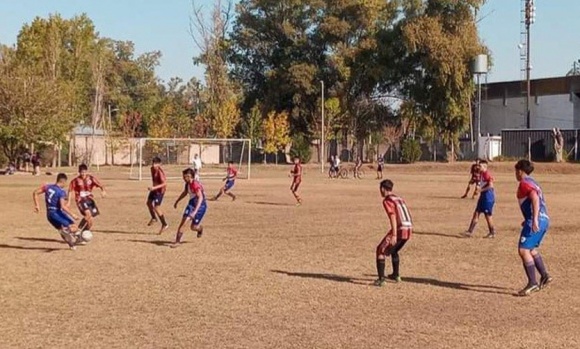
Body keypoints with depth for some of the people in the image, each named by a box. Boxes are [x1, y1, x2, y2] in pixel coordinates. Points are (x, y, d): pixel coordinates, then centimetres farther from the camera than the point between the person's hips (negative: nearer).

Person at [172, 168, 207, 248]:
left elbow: (200, 198, -38)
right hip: (191, 204, 7)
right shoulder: (187, 184, 0)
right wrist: (177, 201, 30)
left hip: (200, 206, -6)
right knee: (184, 220, -13)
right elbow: (184, 193, 22)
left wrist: (195, 211, -48)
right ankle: (178, 241, -8)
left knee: (193, 227, -1)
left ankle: (200, 228, 38)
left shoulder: (196, 185, -27)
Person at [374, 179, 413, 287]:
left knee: (381, 250, 0)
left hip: (399, 229, -8)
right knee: (394, 250, 31)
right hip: (408, 229, 8)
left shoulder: (387, 201, -5)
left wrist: (394, 235, -24)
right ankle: (396, 275, 40)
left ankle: (381, 279, -9)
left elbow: (393, 217, -18)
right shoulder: (399, 198, 21)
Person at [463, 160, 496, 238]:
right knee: (476, 213, 7)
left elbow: (491, 185, -24)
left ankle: (492, 233, 11)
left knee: (488, 215, -1)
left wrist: (481, 190, -20)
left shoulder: (487, 174, -16)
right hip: (483, 196, 10)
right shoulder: (482, 174, 13)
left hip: (488, 196, -10)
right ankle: (470, 232, 8)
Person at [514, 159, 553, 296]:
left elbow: (535, 198, -21)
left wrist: (534, 219, -30)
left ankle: (532, 282, -15)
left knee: (523, 250, -11)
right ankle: (544, 276, 21)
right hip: (544, 220, 10)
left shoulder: (524, 183, -6)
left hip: (536, 221, -10)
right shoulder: (533, 183, 23)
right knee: (531, 249, 23)